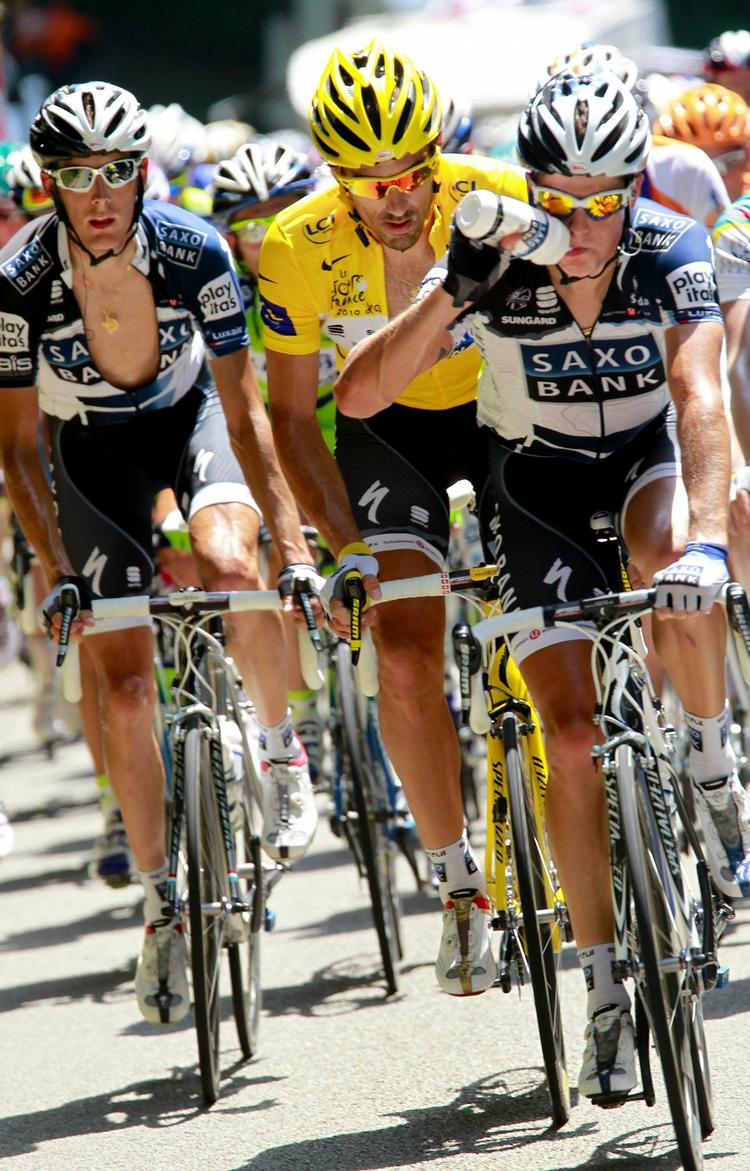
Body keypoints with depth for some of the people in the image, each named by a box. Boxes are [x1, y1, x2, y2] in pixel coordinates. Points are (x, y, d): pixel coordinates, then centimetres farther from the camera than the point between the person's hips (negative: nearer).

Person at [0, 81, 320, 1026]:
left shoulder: (194, 253, -28)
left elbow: (244, 413, -23)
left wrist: (295, 551, -28)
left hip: (191, 415, -1)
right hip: (92, 450, 1)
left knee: (229, 567, -32)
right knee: (124, 683, -6)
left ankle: (279, 751, -4)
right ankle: (161, 906, 8)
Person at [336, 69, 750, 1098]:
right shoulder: (495, 267, -24)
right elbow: (359, 396, -27)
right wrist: (452, 297, -41)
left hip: (648, 452, 0)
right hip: (538, 480, 1)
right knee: (572, 736, -11)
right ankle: (605, 991, 0)